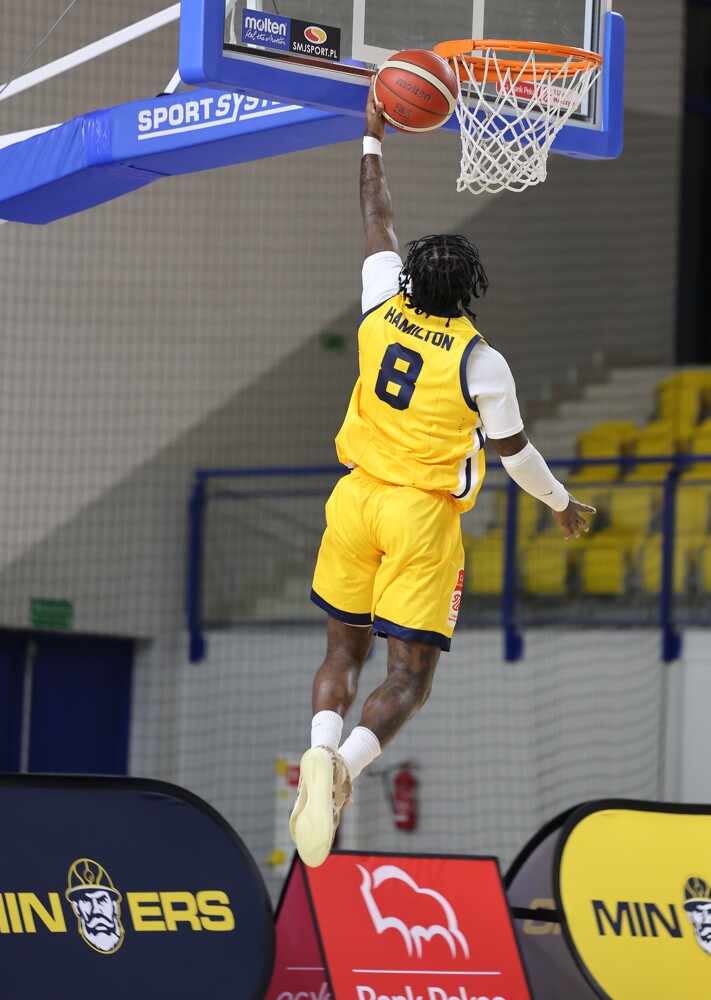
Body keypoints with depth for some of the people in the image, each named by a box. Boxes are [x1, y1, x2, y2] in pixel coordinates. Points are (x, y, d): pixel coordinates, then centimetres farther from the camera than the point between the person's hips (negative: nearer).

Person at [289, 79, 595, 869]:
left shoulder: (382, 313, -1)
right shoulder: (480, 360, -10)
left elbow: (377, 221, 13)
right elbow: (513, 450, 1)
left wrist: (373, 138, 23)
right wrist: (561, 504, 18)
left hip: (356, 499, 4)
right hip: (422, 517, -4)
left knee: (343, 652, 13)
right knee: (408, 677, -2)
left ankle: (322, 750, -13)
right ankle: (346, 765, -28)